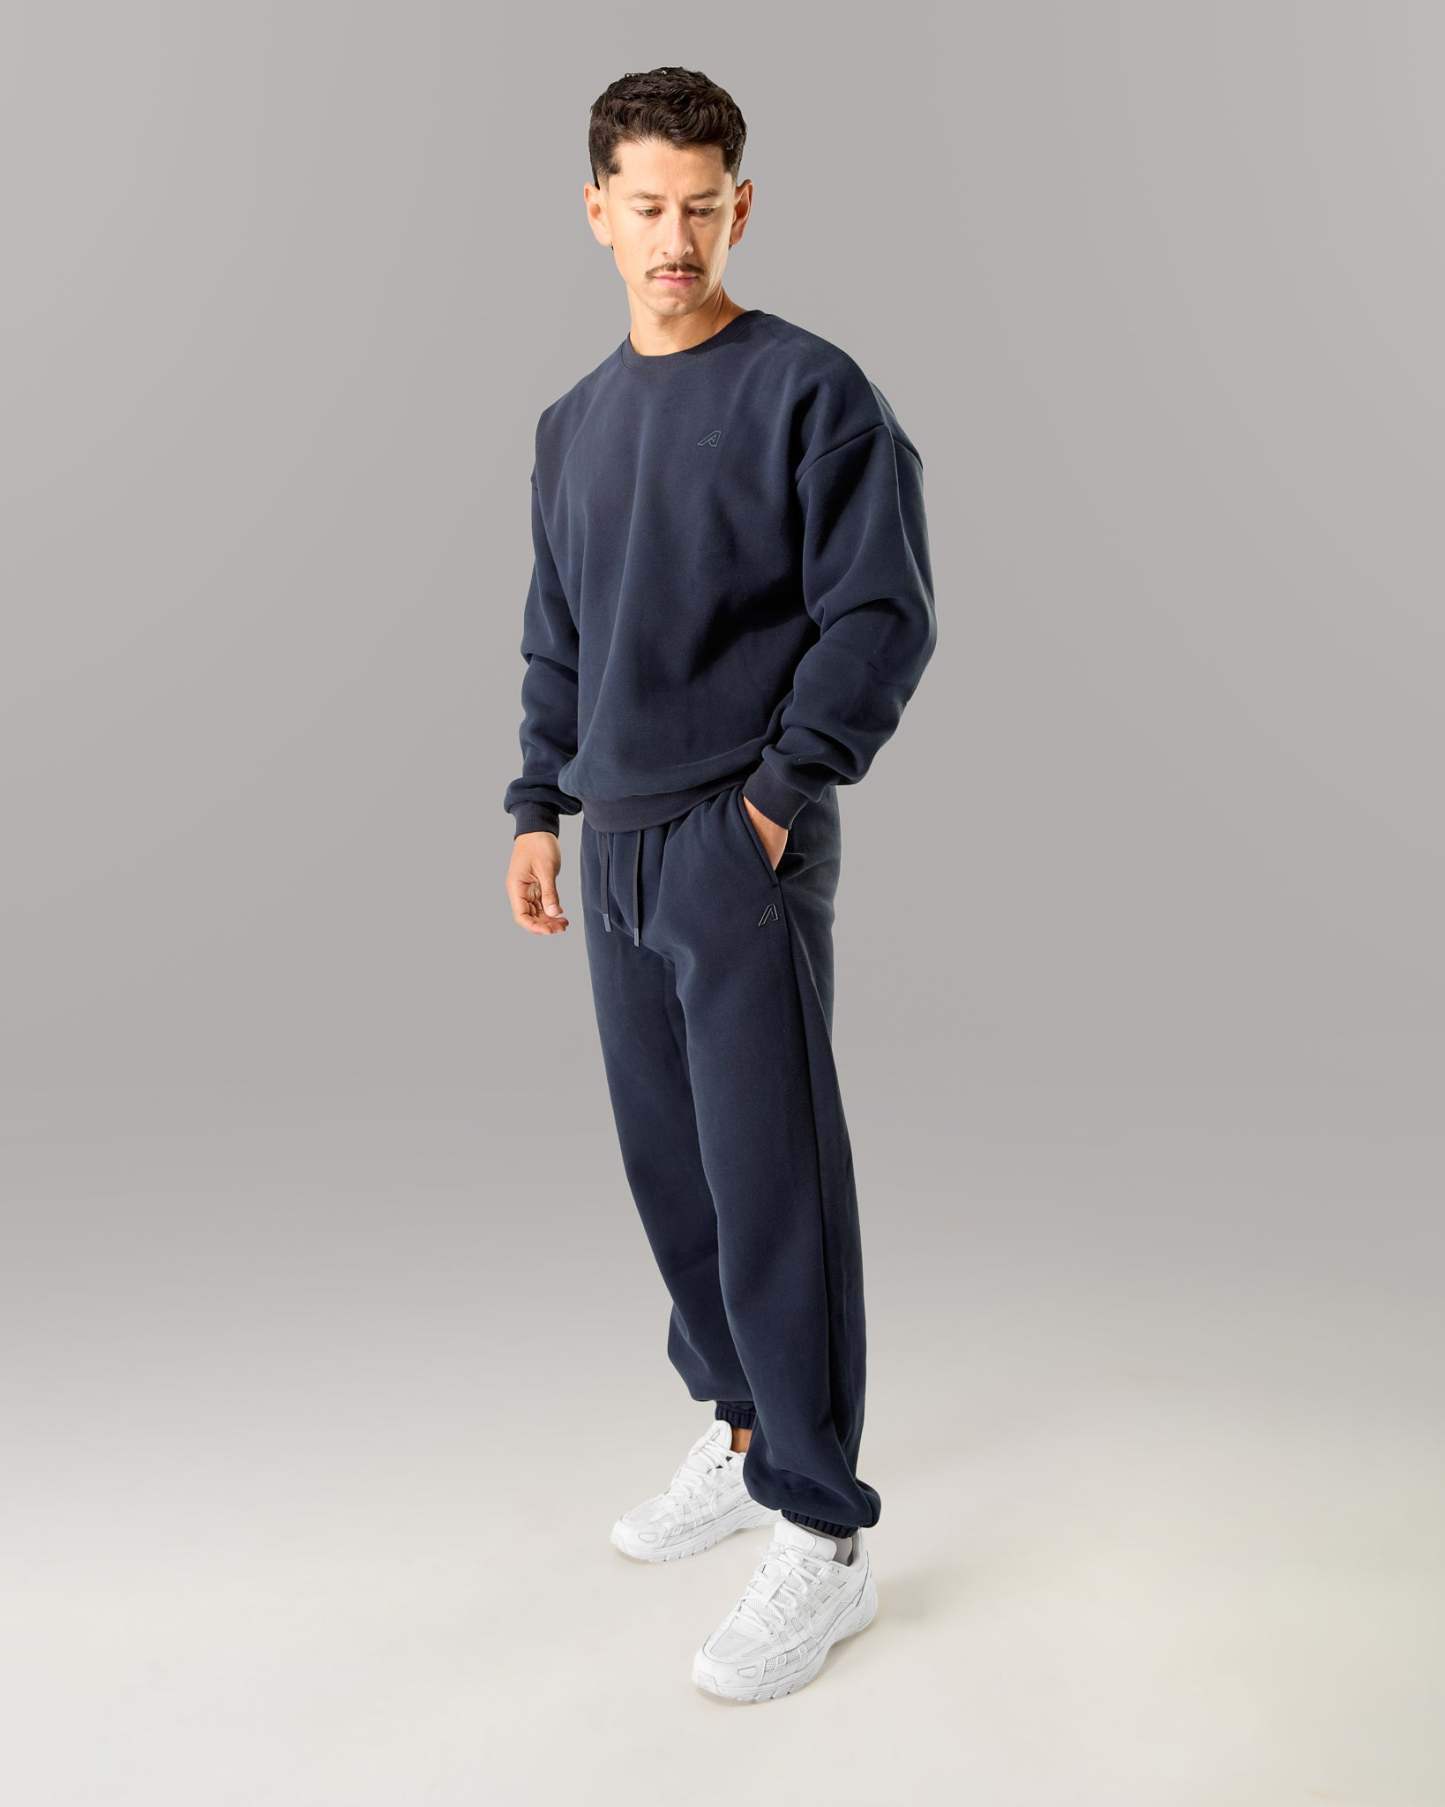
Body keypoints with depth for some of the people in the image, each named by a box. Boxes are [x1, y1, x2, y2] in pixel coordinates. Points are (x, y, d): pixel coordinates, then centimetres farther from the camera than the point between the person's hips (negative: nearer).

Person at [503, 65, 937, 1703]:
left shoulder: (811, 392, -5)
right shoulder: (572, 426, 15)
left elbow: (883, 616, -9)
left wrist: (782, 788, -12)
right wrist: (540, 808, 13)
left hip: (746, 846, -7)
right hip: (619, 849, 7)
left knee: (771, 1181, -6)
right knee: (665, 1159, 13)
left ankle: (824, 1538, 4)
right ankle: (744, 1432, 30)